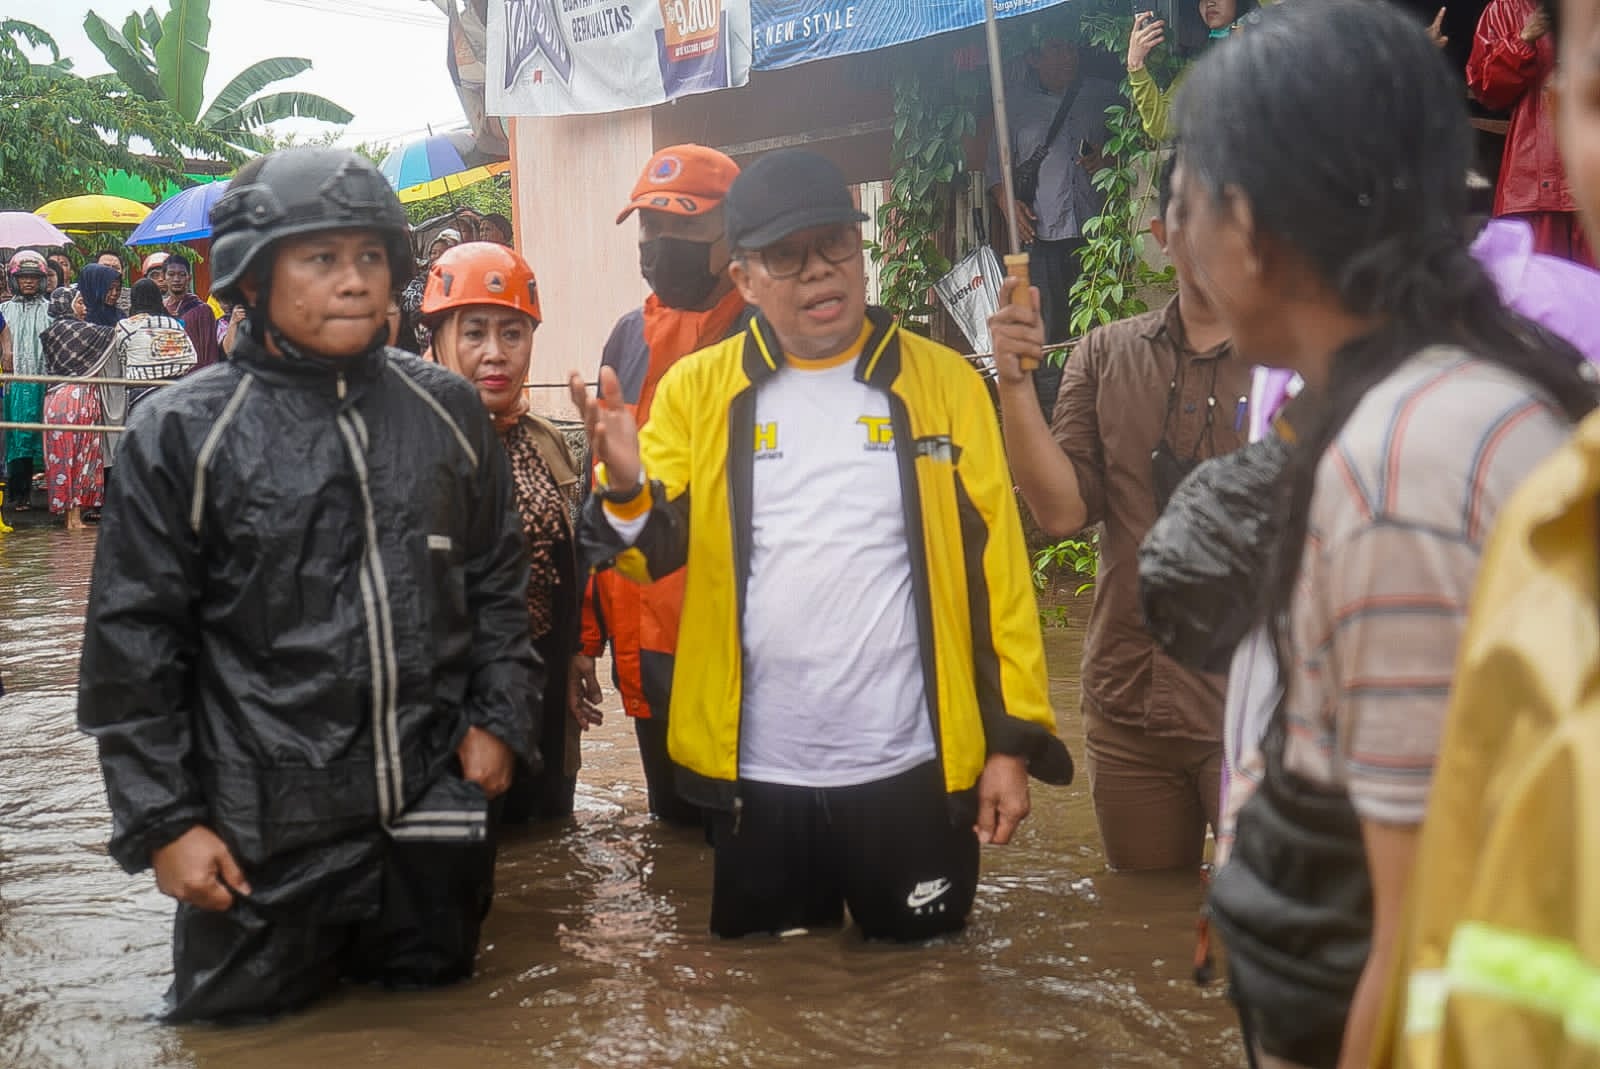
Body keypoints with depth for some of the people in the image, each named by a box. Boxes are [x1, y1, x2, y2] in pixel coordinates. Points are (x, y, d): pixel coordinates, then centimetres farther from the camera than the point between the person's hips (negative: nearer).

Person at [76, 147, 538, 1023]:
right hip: (264, 835, -3)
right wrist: (162, 821, -7)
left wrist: (501, 719, 6)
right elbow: (133, 645, -5)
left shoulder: (447, 412, 3)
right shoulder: (183, 432, -7)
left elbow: (496, 582, 14)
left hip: (435, 817, 3)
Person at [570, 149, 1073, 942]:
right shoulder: (698, 389, 3)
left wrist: (1015, 738, -3)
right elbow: (656, 552, -2)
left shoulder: (942, 382, 0)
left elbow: (995, 565, 0)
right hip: (755, 774, 1)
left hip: (910, 769, -1)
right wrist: (625, 487, -24)